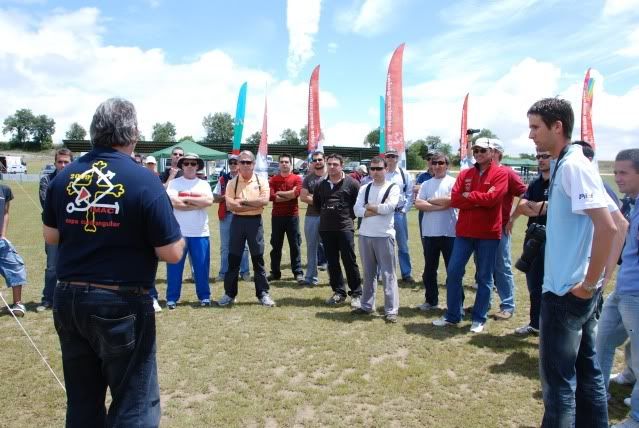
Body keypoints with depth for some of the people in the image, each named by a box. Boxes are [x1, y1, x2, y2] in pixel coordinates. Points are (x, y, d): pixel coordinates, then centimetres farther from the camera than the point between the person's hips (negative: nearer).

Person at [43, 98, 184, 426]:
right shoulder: (143, 180, -15)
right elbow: (172, 253, -15)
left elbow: (51, 236, 13)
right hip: (121, 304, -6)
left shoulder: (63, 177, 1)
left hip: (67, 300, 6)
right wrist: (178, 236, 5)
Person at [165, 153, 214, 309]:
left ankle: (204, 296, 20)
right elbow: (174, 203, -14)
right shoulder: (174, 183, 2)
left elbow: (209, 201, -10)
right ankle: (172, 298, 16)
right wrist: (199, 203, -10)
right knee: (174, 267, 5)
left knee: (202, 266, 7)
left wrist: (186, 199, -9)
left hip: (200, 232, 2)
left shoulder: (204, 184, 8)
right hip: (178, 232, -1)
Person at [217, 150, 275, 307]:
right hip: (237, 221, 1)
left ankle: (263, 293, 13)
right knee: (233, 259, 7)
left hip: (255, 221, -1)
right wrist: (254, 205, -14)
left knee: (258, 259, 5)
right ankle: (229, 293, 18)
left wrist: (242, 201, -14)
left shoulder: (261, 181, 1)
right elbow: (230, 205, -11)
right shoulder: (232, 183, 2)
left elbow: (264, 201, -15)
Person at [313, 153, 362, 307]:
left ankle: (356, 294, 7)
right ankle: (339, 292, 21)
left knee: (349, 261, -3)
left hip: (345, 228, -5)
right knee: (332, 262, 9)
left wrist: (350, 215, -2)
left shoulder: (351, 183, -5)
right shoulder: (321, 184, 10)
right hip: (326, 228, 5)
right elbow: (316, 202, 24)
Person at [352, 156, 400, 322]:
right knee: (368, 273, 15)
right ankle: (367, 305, 26)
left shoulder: (393, 188, -2)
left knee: (388, 274, 0)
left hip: (384, 236, -4)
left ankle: (391, 310, 5)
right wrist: (378, 210, -11)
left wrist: (369, 206, -5)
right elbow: (357, 210, -3)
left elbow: (389, 207, -18)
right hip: (365, 235, 4)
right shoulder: (364, 188, 10)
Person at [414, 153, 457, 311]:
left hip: (449, 232, -4)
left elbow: (451, 201, -17)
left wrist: (430, 201, -5)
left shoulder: (452, 182, -1)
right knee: (429, 269, 13)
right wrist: (440, 206, -13)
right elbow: (418, 204, -3)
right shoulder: (426, 184, 9)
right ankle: (431, 300, 26)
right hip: (429, 232, 4)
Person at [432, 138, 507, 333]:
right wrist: (480, 200, -12)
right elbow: (454, 199, -3)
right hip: (464, 232, 4)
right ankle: (452, 315, 16)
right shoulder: (464, 174, 9)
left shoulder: (500, 173, -3)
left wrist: (469, 196, -6)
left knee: (484, 277, 6)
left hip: (488, 233, -3)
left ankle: (479, 318, 18)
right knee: (453, 272, 3)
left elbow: (493, 197, -18)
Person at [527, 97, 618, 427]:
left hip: (567, 289, -10)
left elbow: (607, 227, -25)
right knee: (585, 368, 18)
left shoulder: (573, 166, -17)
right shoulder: (563, 165, 11)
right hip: (573, 288, 10)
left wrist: (590, 282, -17)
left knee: (557, 377, 2)